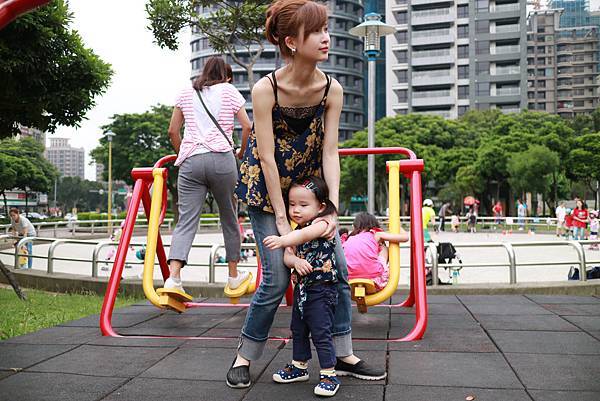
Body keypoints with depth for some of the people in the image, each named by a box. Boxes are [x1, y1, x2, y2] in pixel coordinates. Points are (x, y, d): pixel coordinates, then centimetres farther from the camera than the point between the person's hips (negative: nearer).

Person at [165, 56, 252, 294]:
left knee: (186, 220, -4)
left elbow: (172, 131, 17)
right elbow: (247, 126, 6)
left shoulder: (186, 94, 20)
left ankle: (174, 276, -21)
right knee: (229, 218, 11)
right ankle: (234, 275, 22)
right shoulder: (229, 91, 14)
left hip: (190, 161, 2)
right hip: (221, 158, -2)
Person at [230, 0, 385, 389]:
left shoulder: (332, 89, -10)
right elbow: (267, 157, -22)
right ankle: (245, 356, 13)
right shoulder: (266, 88, -21)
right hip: (266, 189, -5)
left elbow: (330, 151, -13)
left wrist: (333, 208, -22)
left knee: (338, 267, 1)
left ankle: (343, 356, 15)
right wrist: (281, 218, -23)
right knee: (277, 277, -8)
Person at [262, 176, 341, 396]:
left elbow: (305, 234, -38)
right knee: (298, 330, 19)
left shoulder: (323, 223, -15)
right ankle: (299, 366, 36)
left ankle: (329, 375, 7)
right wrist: (296, 261, -22)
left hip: (321, 290, -8)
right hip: (301, 288, 8)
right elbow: (286, 256, 1)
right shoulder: (296, 230, 8)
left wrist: (282, 240, -54)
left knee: (321, 333, -5)